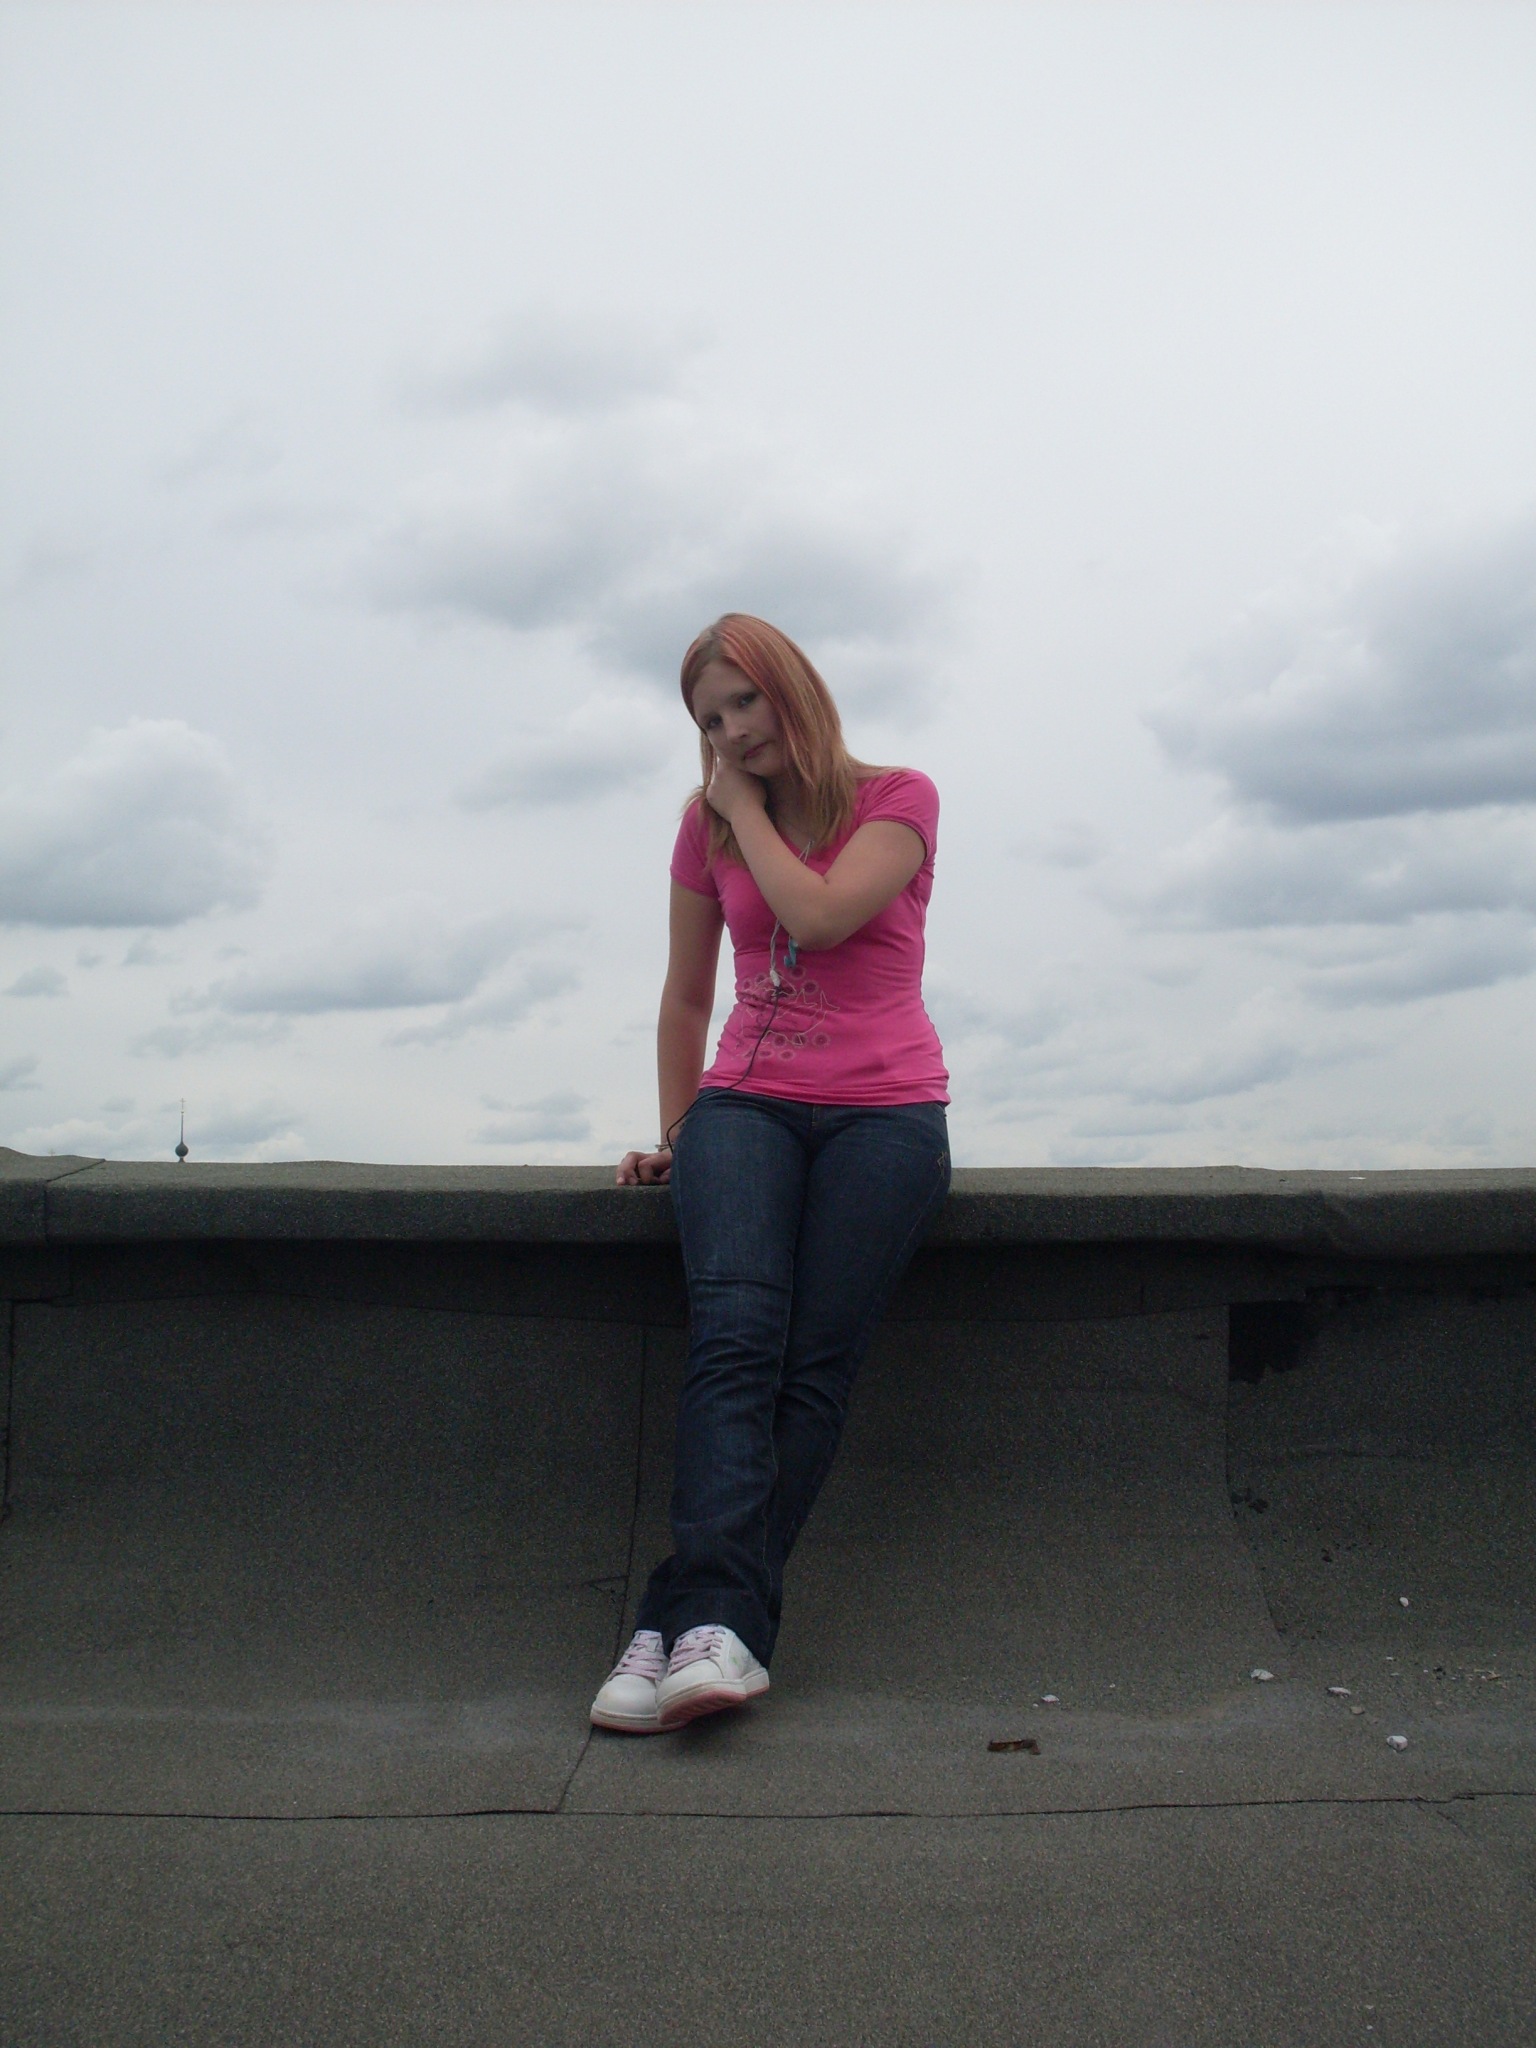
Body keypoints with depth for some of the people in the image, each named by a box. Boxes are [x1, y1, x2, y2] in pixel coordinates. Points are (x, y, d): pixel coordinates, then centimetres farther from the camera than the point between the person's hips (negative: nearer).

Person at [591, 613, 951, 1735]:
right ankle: (716, 1626, -34)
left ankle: (686, 1622, -20)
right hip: (746, 1105, 2)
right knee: (737, 1333, -26)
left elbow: (820, 915, -12)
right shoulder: (707, 826, 16)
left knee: (815, 1369, -19)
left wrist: (745, 805, 0)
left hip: (883, 1111, -1)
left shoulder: (898, 798, 6)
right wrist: (674, 1134, 20)